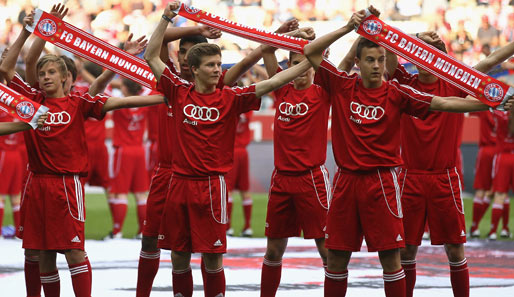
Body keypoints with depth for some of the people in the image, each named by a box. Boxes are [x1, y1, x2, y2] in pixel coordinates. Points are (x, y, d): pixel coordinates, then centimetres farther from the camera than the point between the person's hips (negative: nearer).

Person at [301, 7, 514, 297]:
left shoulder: (396, 93, -1)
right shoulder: (343, 86, 4)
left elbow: (443, 103, -7)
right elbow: (310, 51, 3)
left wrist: (491, 104, -16)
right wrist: (348, 28, -4)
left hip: (382, 180, -2)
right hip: (346, 179, 2)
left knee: (391, 258, -3)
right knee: (336, 258, 6)